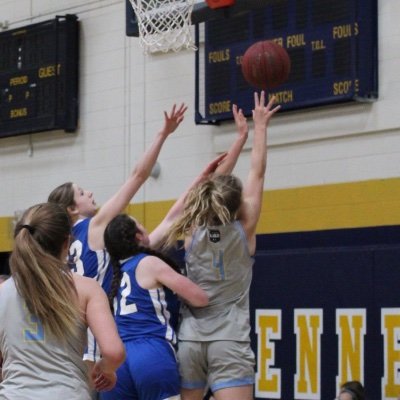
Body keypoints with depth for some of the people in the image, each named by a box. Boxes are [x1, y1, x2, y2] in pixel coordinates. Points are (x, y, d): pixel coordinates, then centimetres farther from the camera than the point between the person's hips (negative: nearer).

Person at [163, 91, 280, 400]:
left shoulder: (194, 231, 3)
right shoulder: (244, 231, -3)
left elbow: (215, 182, 15)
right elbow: (257, 173, 5)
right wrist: (260, 126, 14)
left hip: (190, 340, 4)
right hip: (229, 342, -4)